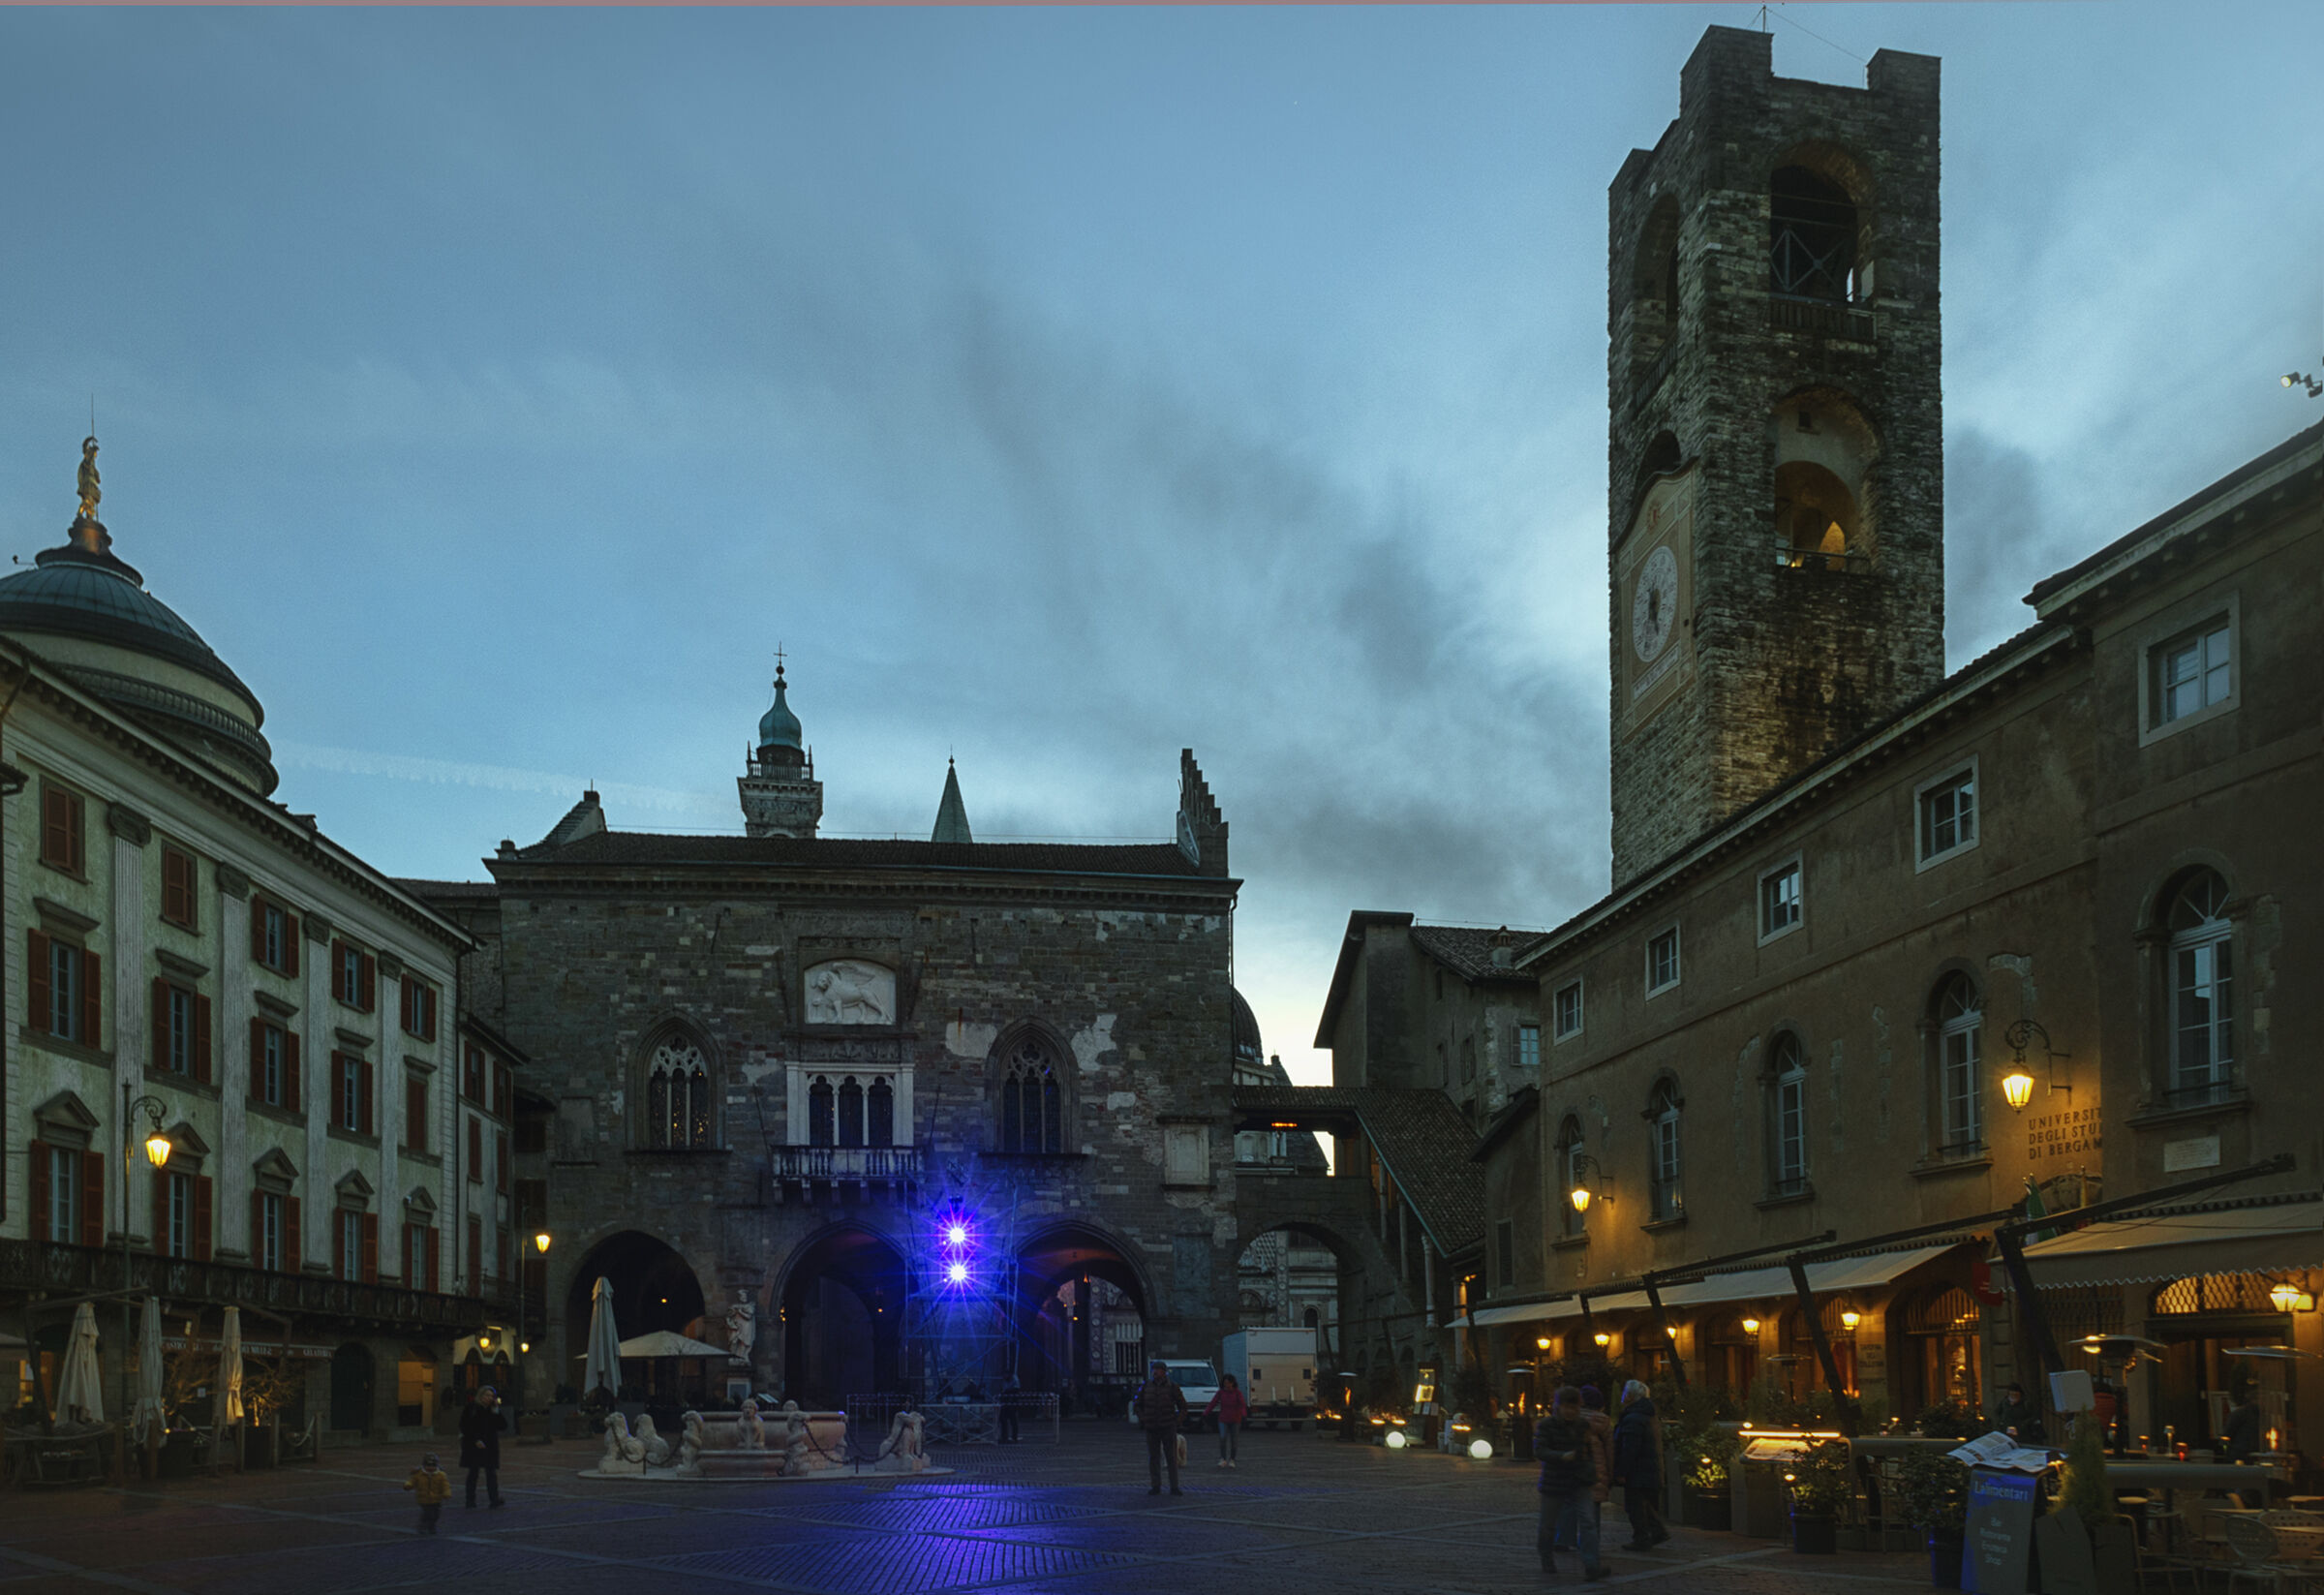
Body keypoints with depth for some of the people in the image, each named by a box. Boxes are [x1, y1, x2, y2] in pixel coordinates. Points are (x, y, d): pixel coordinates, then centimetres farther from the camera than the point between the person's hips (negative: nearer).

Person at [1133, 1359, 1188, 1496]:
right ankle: (1155, 1487, 11)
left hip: (1168, 1428, -2)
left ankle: (1174, 1487, 1)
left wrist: (1177, 1422, -4)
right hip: (1152, 1429, 2)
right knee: (1153, 1459, 3)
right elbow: (1136, 1404, 13)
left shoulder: (1172, 1388, -2)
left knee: (1172, 1458, -3)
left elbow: (1183, 1407, 6)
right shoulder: (1146, 1387, 3)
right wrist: (1143, 1420, 2)